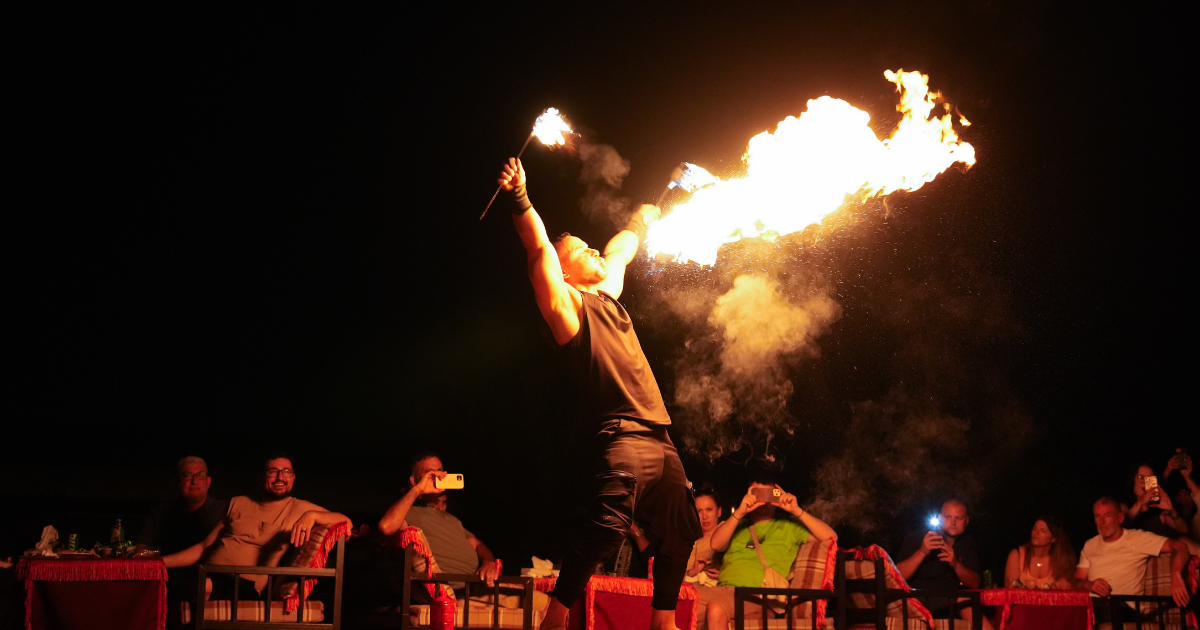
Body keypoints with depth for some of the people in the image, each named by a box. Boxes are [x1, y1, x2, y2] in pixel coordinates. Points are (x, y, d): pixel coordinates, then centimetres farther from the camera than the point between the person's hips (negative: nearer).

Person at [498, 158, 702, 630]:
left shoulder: (606, 296, 21)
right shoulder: (569, 305, 1)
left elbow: (620, 250, 39)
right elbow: (540, 251, -13)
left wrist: (642, 219, 52)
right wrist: (520, 200, -23)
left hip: (660, 439, 9)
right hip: (622, 436, -9)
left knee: (679, 533, 12)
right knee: (608, 528, -24)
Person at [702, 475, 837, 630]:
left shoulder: (788, 526, 19)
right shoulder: (737, 524, 26)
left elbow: (831, 537, 7)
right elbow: (715, 544, 6)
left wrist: (797, 511, -2)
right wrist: (739, 512, -4)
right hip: (725, 588, 3)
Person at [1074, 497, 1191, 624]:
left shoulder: (1137, 538, 7)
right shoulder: (1090, 545, 23)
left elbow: (1180, 547, -2)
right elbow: (1077, 581, 17)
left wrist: (1176, 575, -22)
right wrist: (1089, 585, -8)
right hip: (1090, 603, 4)